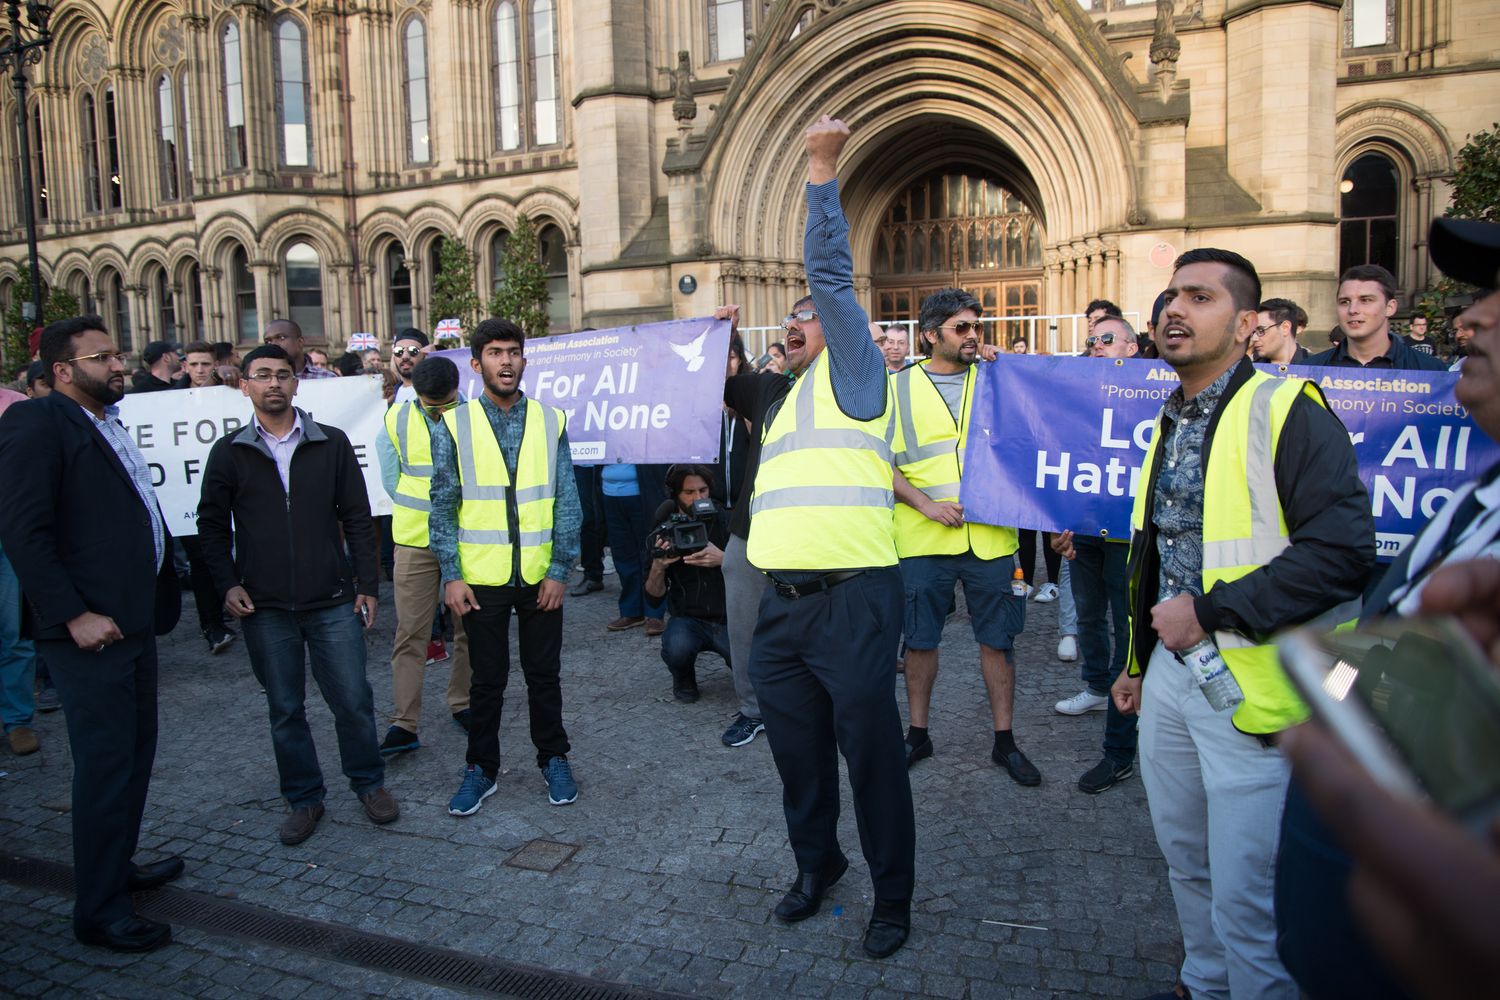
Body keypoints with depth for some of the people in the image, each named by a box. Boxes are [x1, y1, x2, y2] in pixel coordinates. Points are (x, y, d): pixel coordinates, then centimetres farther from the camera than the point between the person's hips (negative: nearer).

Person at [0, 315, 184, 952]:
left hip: (133, 621, 9)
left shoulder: (108, 424, 16)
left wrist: (157, 598, 12)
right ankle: (97, 911, 12)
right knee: (105, 764, -1)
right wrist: (74, 615, -20)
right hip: (90, 630, -9)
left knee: (135, 753, 18)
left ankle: (118, 866, 35)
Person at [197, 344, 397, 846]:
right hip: (265, 608, 1)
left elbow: (357, 518, 4)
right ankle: (303, 798, 26)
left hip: (332, 601, 0)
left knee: (353, 700, 4)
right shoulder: (228, 452, 2)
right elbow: (212, 523, 9)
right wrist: (227, 584, -2)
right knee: (285, 709, 10)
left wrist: (367, 585, 1)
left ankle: (368, 782, 25)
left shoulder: (332, 444, 1)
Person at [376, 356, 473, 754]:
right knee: (410, 633, 0)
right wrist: (426, 511, 2)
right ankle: (404, 724, 5)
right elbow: (391, 480, 4)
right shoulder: (396, 420, 0)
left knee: (469, 628, 12)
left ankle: (463, 704, 29)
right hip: (415, 542, 0)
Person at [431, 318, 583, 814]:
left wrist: (560, 571, -4)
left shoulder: (550, 422, 1)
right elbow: (443, 507, 0)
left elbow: (568, 502, 1)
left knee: (545, 675, 13)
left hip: (541, 577, 1)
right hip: (482, 579, 0)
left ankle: (553, 760, 31)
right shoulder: (454, 426, -1)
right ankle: (481, 769, 28)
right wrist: (451, 576, -6)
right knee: (487, 680, 11)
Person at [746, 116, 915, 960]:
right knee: (797, 749, 17)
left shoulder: (853, 373, 1)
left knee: (872, 754, 3)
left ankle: (894, 899, 20)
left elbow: (831, 274, -10)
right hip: (783, 604, 8)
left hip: (853, 599, -7)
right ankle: (817, 862, 39)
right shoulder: (788, 406, 23)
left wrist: (823, 170, -12)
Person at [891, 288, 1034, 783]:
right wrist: (926, 504, -13)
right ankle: (918, 734, 25)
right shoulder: (898, 387, 3)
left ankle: (1004, 740, 21)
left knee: (997, 639, 7)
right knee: (920, 639, 9)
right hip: (923, 538, -1)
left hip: (990, 534, 1)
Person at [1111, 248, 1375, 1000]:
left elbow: (1343, 550, -22)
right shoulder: (1169, 423, 13)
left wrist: (1208, 612, -20)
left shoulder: (1288, 411, -12)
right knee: (1186, 860, 22)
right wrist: (1139, 660, 22)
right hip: (1169, 676, 8)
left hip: (1251, 687, -8)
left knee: (1245, 895, 1)